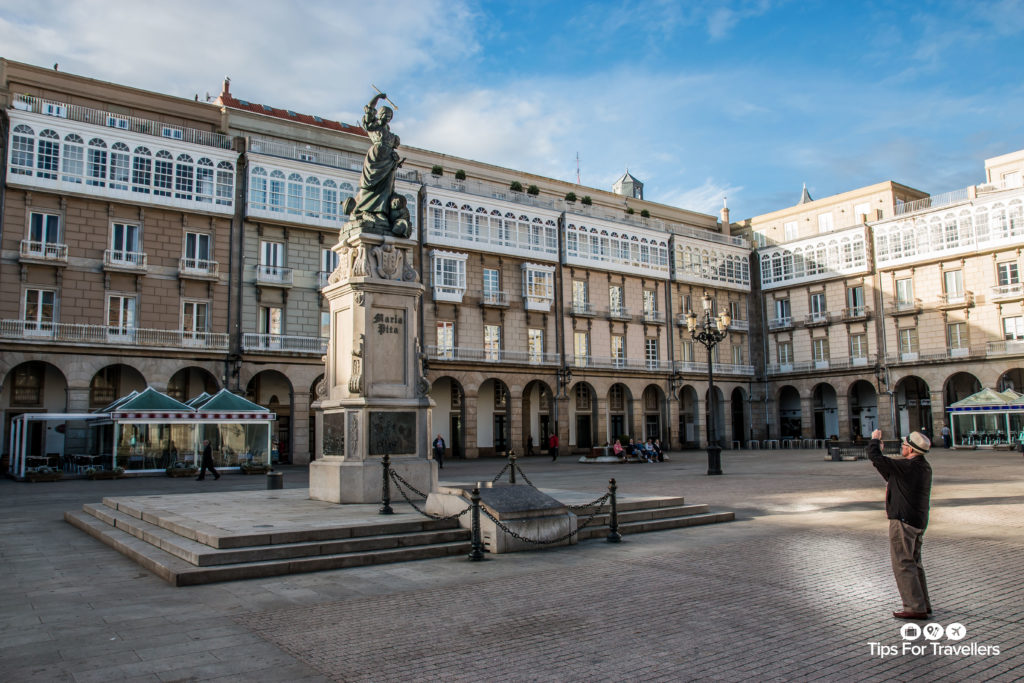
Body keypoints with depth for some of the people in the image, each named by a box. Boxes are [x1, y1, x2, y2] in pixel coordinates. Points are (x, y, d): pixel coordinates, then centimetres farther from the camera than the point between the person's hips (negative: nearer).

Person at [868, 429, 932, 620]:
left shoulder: (907, 466, -20)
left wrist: (875, 440, 1)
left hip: (904, 520, -10)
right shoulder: (924, 467, 10)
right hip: (918, 521, 10)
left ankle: (915, 608, -4)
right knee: (913, 563, 18)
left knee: (903, 564, -5)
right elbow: (891, 476, 21)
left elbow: (875, 457, -17)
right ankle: (924, 605, 24)